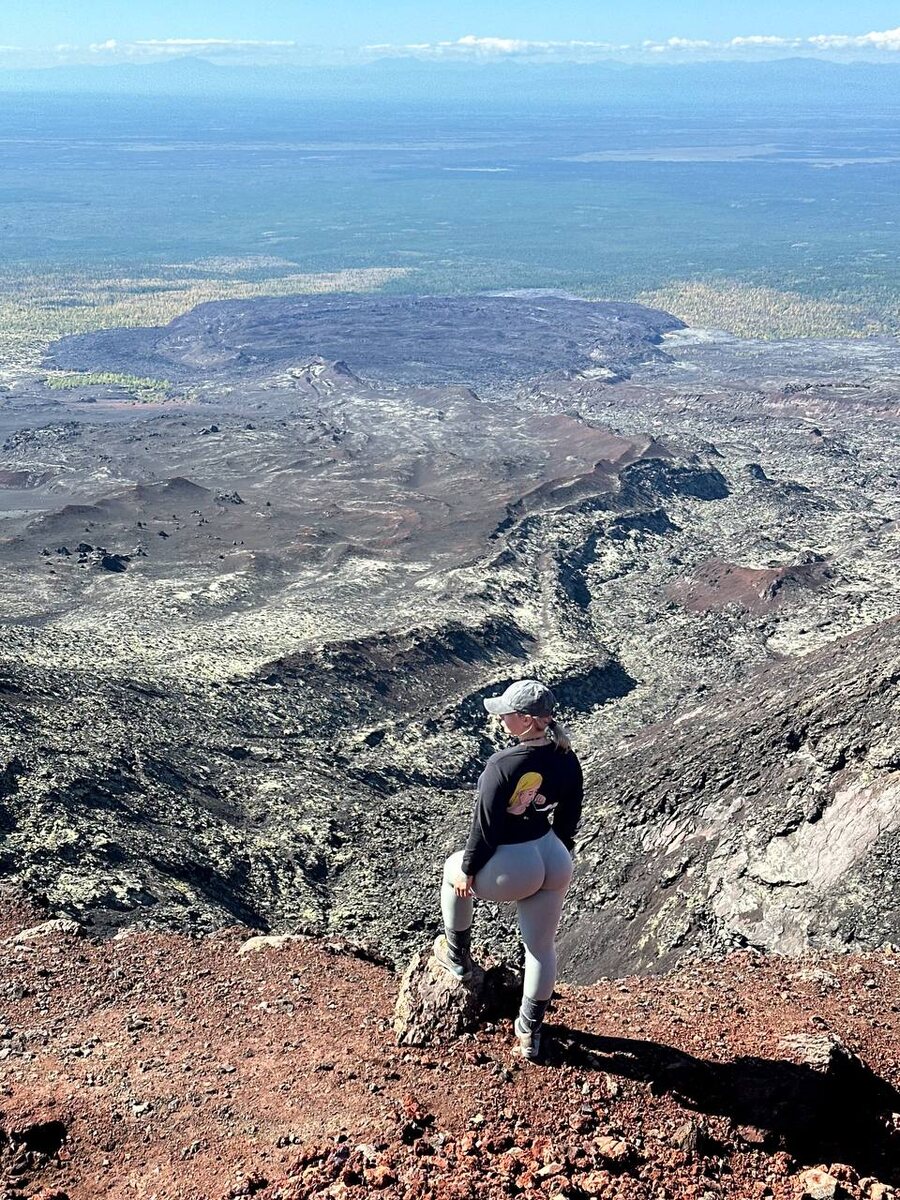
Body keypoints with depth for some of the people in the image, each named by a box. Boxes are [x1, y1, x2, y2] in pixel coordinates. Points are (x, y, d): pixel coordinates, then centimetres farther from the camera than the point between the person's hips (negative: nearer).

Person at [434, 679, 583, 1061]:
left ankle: (457, 956, 45)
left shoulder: (503, 765, -26)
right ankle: (530, 1033, 37)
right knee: (542, 948, 22)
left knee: (453, 871, 27)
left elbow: (485, 826, -18)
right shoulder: (566, 759, -6)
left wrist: (468, 870, -4)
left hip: (509, 870, -5)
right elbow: (569, 816, 7)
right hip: (554, 863, 6)